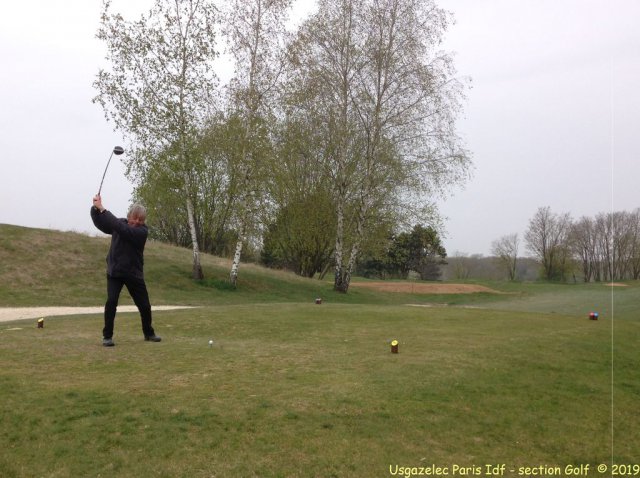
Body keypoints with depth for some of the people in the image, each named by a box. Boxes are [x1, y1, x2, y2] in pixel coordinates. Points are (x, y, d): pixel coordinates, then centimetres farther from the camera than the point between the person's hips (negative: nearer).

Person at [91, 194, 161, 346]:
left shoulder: (142, 231, -16)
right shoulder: (120, 223, -1)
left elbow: (122, 228, -30)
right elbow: (99, 223, -4)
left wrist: (102, 209, -32)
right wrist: (95, 208, -25)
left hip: (134, 273, -1)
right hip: (115, 271, 1)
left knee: (144, 305, 5)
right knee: (111, 301, -16)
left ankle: (148, 333, 27)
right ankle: (107, 336, -3)